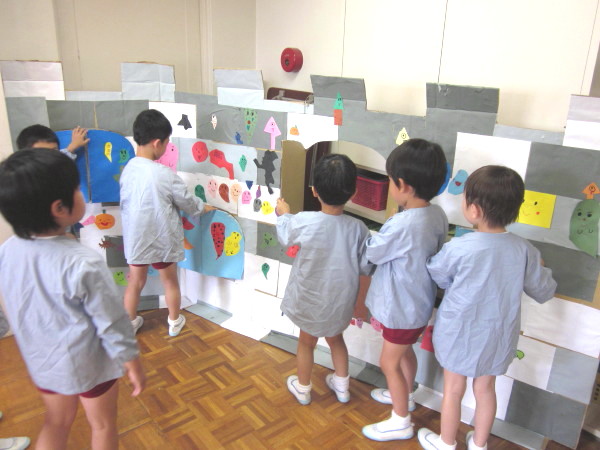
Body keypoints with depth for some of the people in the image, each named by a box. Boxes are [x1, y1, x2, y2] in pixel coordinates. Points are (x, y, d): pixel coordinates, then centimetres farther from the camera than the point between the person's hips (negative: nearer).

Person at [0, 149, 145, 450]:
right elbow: (111, 324, -22)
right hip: (88, 363, -5)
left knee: (56, 424, 26)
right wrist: (133, 365, -8)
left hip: (41, 360, 5)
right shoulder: (84, 264, -32)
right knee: (103, 425, 19)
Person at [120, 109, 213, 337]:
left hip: (135, 238, 4)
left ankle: (130, 323, 38)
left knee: (135, 282, 20)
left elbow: (124, 203, 5)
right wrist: (203, 207, 11)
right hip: (162, 240, -4)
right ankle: (174, 322, 37)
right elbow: (186, 201, -9)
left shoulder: (128, 169, -7)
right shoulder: (165, 174, -23)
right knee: (170, 282, 18)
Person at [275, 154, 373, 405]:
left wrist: (283, 215, 15)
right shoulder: (358, 228, -20)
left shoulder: (304, 222, -24)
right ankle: (342, 386, 46)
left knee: (306, 342, 23)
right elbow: (366, 268, -11)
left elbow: (285, 238, -2)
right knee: (335, 338, 29)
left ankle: (302, 389, 43)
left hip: (310, 300, -2)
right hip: (341, 301, 2)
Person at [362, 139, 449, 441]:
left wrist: (389, 223, -3)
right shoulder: (438, 214, -9)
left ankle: (401, 422, 30)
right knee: (405, 351, 29)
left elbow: (371, 254, -18)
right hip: (419, 302, 8)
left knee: (389, 362, 12)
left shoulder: (401, 224, -34)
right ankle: (404, 396, 53)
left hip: (403, 308, -8)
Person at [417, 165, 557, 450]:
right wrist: (541, 267, 18)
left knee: (453, 390, 16)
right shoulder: (523, 250, -13)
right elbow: (544, 292, 0)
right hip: (497, 336, 4)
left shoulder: (459, 248, -25)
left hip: (460, 334, -4)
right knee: (485, 389, 23)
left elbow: (435, 275, -6)